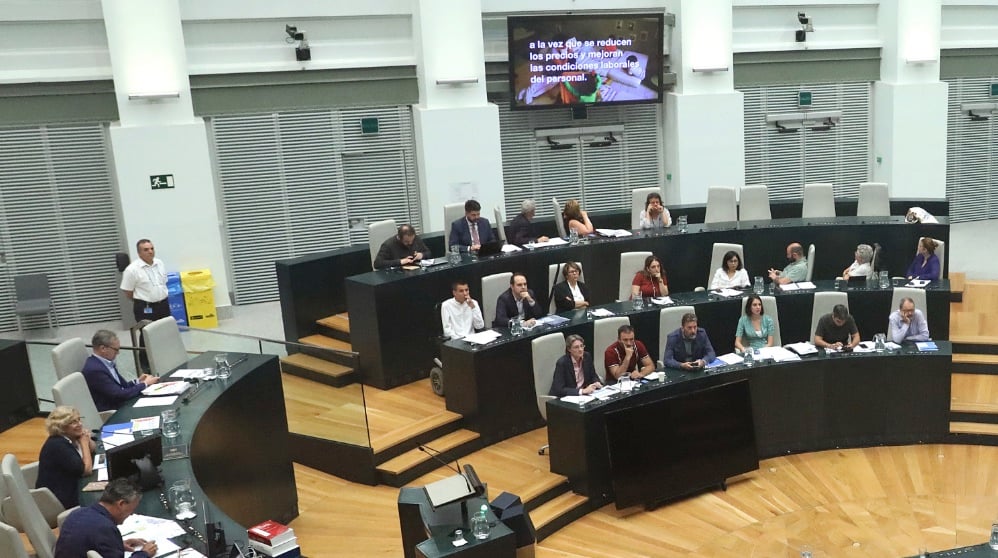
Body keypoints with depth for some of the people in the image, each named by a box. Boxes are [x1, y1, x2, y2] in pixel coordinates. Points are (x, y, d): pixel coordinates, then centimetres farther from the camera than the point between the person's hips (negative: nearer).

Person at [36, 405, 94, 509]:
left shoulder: (68, 438, 3)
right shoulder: (57, 445, -22)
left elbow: (93, 449, 17)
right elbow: (87, 470, -22)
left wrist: (86, 439, -5)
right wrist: (84, 442, -12)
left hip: (71, 491, 8)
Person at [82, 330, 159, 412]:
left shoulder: (105, 361, 6)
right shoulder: (94, 369, -22)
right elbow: (120, 395, -21)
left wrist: (138, 382, -2)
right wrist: (145, 384, -11)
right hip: (111, 412, -8)